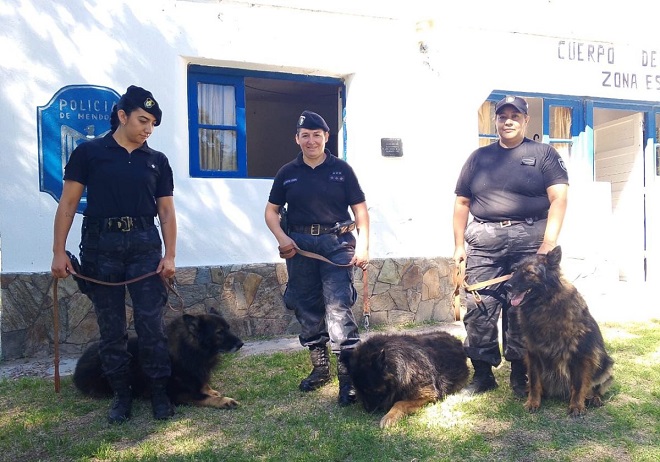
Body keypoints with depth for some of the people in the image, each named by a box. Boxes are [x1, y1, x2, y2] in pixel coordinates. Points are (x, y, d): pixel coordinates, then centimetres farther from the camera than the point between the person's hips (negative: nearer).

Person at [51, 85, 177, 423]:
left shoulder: (157, 161, 10)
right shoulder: (89, 152, 3)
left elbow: (166, 210, 9)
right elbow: (68, 203, 2)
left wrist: (170, 255, -1)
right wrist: (59, 251, -4)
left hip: (144, 246, 1)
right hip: (100, 246, -1)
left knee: (151, 324, 0)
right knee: (110, 327, 7)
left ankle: (159, 393, 13)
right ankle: (121, 394, 21)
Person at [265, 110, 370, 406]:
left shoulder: (341, 169, 4)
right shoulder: (287, 173, 10)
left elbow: (360, 209, 3)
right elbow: (271, 210, 14)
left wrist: (362, 245, -9)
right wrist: (281, 237, -4)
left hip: (336, 244, -3)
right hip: (299, 246, 3)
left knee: (338, 307, -12)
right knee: (307, 309, 10)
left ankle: (348, 376, -9)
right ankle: (320, 368, 26)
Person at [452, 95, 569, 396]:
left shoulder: (543, 154, 9)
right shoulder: (479, 157, 16)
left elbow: (558, 199, -2)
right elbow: (462, 203, 15)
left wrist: (549, 242, -13)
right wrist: (459, 245, 8)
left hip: (529, 239, -2)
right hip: (483, 241, 2)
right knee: (479, 309, -2)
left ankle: (520, 375, 15)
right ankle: (482, 374, 10)